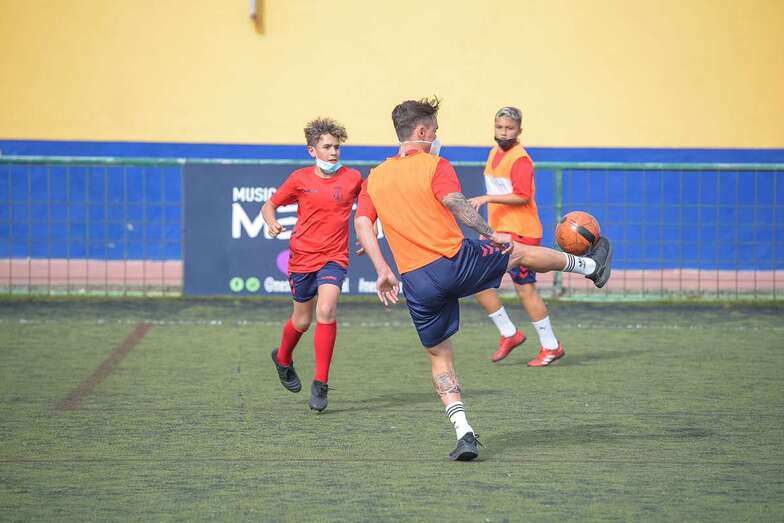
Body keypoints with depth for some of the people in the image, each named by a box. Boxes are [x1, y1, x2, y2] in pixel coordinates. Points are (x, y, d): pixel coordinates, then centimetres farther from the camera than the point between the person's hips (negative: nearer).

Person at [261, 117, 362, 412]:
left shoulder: (352, 178, -1)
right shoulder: (300, 179, -3)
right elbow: (269, 205, 7)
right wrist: (271, 222, -15)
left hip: (334, 257, -1)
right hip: (302, 256, 1)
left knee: (326, 311, -23)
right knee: (302, 321, 12)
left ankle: (321, 385, -17)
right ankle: (283, 358, 47)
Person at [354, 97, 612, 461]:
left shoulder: (374, 178, 11)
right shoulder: (435, 166, -4)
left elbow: (362, 223, 0)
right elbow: (454, 202, -21)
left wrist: (383, 271, -2)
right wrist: (491, 234, -14)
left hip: (417, 282, 4)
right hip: (457, 261, -4)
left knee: (439, 356, 16)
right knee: (520, 252, 23)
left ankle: (464, 433, 4)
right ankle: (590, 266, 46)